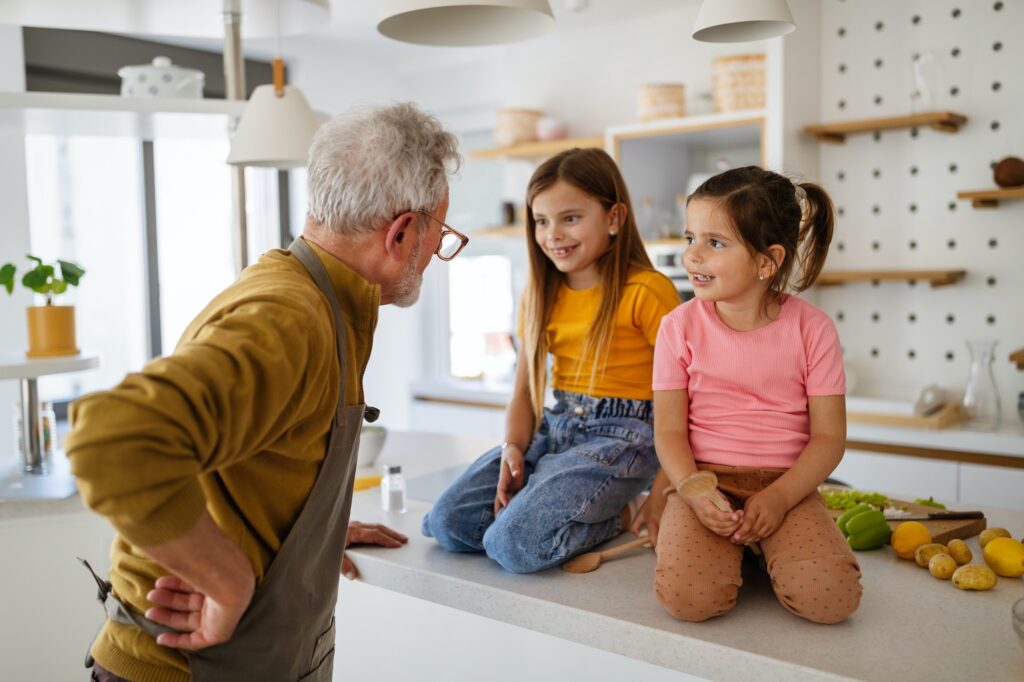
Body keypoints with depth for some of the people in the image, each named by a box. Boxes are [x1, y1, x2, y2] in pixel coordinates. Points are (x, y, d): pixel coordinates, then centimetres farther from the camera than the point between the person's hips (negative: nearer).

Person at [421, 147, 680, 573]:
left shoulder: (646, 292, -10)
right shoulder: (540, 296, 12)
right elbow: (525, 390, 10)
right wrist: (513, 448, -8)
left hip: (619, 437, -6)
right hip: (554, 427, 6)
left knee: (514, 543, -25)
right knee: (446, 522, -11)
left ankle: (617, 518, -1)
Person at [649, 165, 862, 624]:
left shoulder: (812, 329, -3)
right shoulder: (680, 327, -2)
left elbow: (829, 436, -3)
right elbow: (670, 430, -3)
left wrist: (779, 496, -17)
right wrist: (694, 493, -20)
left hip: (785, 484, 1)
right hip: (703, 479, 0)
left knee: (830, 596, -23)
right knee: (689, 597, -25)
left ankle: (763, 544, 8)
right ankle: (723, 545, 8)